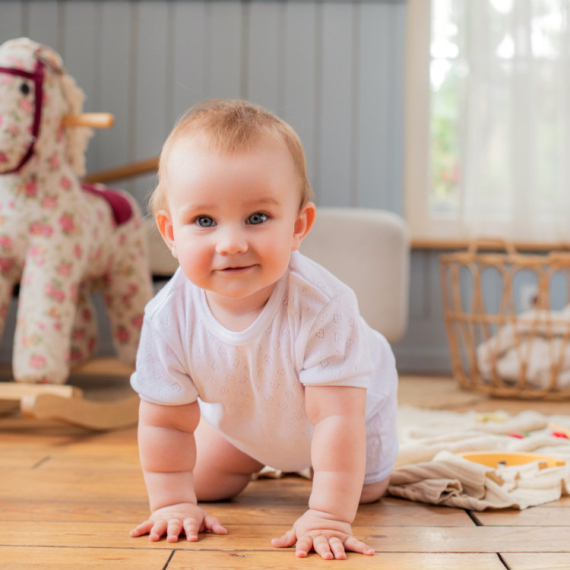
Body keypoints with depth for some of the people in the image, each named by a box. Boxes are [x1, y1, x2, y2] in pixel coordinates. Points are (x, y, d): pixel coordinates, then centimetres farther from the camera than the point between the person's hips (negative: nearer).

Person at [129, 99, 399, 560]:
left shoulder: (321, 306, -47)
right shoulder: (169, 316, -36)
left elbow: (337, 416, -45)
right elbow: (165, 422, -23)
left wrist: (328, 518, -47)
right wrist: (174, 504, -23)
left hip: (352, 404, -2)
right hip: (242, 416, 3)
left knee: (366, 491, 18)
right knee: (203, 483, 9)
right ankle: (260, 459, 38)